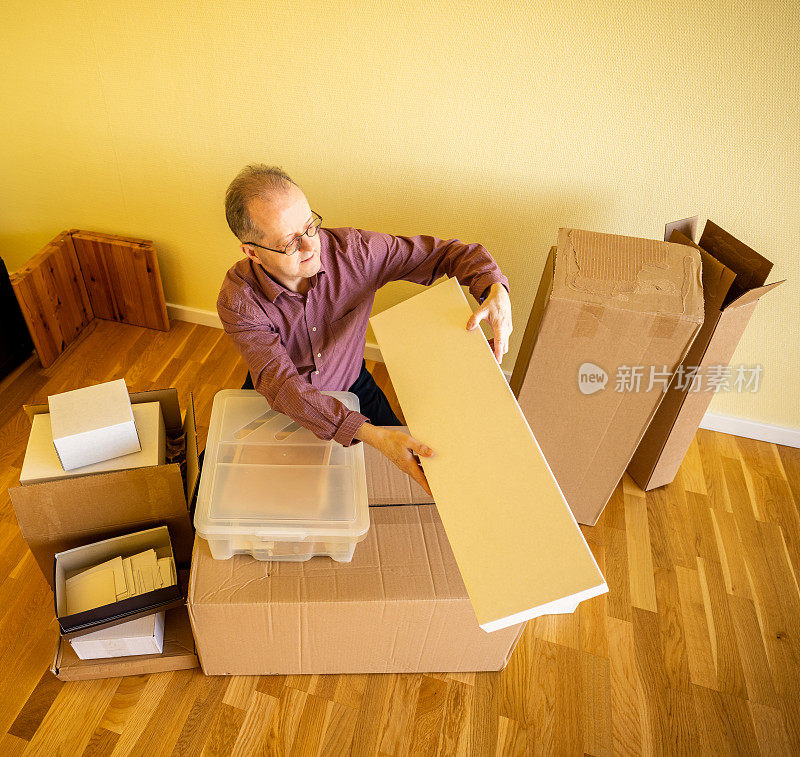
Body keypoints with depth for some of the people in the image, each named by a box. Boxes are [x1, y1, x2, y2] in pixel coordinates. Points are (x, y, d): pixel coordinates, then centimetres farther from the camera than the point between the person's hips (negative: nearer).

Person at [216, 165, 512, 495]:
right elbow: (280, 384, -37)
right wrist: (371, 434, -50)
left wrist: (495, 288, -36)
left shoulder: (353, 250, -23)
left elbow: (442, 252, -14)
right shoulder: (238, 300, -27)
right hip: (278, 404, -1)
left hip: (350, 387, 2)